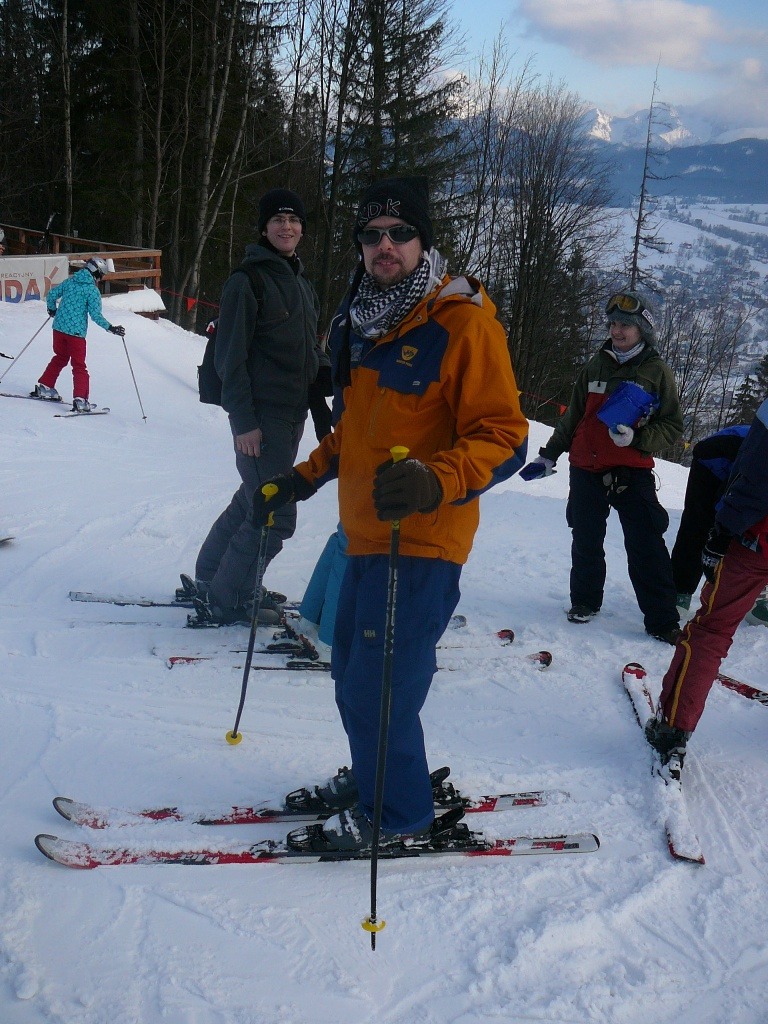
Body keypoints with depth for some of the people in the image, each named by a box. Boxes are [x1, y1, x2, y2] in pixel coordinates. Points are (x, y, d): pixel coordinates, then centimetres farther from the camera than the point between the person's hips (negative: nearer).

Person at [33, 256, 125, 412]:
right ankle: (80, 400, -5)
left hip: (59, 327, 6)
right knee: (79, 366, 3)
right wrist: (110, 328, -7)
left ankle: (44, 387, 29)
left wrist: (52, 310, 31)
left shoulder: (69, 282, 7)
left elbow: (51, 295, 13)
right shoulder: (93, 290, -11)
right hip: (76, 331, -6)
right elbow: (96, 315, -14)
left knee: (60, 358, 25)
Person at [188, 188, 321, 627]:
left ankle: (212, 578, 31)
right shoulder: (248, 280, -9)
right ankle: (223, 600, 5)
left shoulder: (303, 283, 16)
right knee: (276, 515, -8)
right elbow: (231, 357, -13)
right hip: (261, 414, -8)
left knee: (253, 502, 17)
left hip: (293, 414, 8)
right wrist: (243, 421, -18)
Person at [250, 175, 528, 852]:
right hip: (366, 536, 8)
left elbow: (503, 439, -17)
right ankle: (373, 780, 38)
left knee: (378, 688, -4)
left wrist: (435, 481, -34)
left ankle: (396, 815, 16)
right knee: (352, 675, 18)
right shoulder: (366, 322, 13)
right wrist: (303, 479, 22)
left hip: (422, 543, -8)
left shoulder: (462, 321, -13)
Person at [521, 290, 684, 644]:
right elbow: (572, 418, 20)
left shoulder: (657, 371, 1)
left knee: (646, 547, -7)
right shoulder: (596, 366, 11)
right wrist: (549, 455, 20)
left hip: (632, 473, -3)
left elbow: (672, 426, -1)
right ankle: (585, 601, 28)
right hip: (587, 469, 4)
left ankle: (662, 620, -2)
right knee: (586, 542, 10)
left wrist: (636, 438, -18)